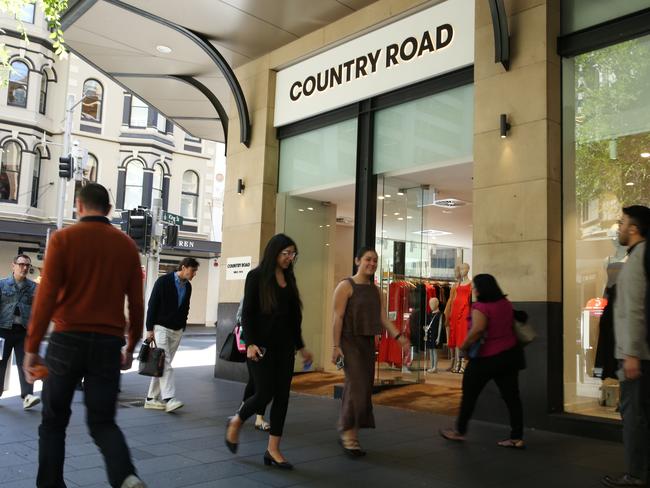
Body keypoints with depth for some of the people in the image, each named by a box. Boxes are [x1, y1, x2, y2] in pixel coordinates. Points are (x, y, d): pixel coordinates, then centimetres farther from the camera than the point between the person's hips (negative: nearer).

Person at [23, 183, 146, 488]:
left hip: (67, 340, -2)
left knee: (54, 422, 15)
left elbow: (46, 297, -9)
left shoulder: (63, 238, -3)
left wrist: (31, 348, -3)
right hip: (109, 343, 2)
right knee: (102, 421, 9)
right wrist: (131, 347, 18)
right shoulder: (127, 245, 6)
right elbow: (136, 303, 7)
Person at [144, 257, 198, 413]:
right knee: (165, 363, -13)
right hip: (161, 328, -6)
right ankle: (169, 399, -18)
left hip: (177, 330, 6)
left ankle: (152, 398, 14)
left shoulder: (188, 286, 8)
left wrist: (182, 327, 11)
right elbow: (152, 305, -9)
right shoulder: (163, 281, -9)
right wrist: (150, 329, -11)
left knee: (162, 365, 8)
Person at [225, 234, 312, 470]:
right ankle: (235, 422, 24)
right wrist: (250, 343, -18)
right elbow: (247, 313, -8)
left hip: (284, 346, 6)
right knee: (265, 393, -6)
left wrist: (300, 346, 16)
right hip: (262, 345, -6)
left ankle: (273, 451, 12)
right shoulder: (256, 276, -5)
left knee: (282, 396, 3)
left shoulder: (289, 278, 11)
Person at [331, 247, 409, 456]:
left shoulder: (375, 290, 12)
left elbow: (383, 318, 9)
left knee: (365, 389, 8)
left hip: (368, 342, 7)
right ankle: (348, 434, -1)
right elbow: (338, 317, -11)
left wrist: (398, 336, -4)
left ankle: (348, 434, 19)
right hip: (350, 341, -7)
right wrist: (336, 346, -17)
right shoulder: (346, 286, -7)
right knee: (357, 387, -13)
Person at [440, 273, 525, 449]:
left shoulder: (480, 307, -19)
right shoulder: (506, 303, 5)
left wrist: (464, 346, -18)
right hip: (510, 354, 7)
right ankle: (517, 438, 8)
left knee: (469, 394, 10)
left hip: (486, 358, -7)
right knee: (511, 396, 7)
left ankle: (460, 431, 22)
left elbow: (478, 329, -31)